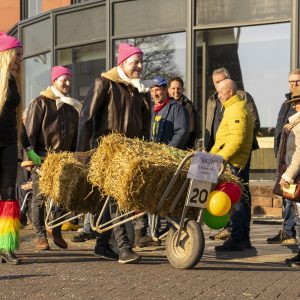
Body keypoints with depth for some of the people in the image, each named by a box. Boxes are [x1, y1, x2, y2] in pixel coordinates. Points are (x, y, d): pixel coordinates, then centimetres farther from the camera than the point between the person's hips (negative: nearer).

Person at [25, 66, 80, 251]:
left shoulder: (72, 107, 15)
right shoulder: (41, 103, -1)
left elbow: (75, 135, 19)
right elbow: (30, 130, -5)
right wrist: (31, 152, -13)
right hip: (43, 157, -5)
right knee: (40, 197, -3)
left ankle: (57, 233, 19)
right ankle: (41, 236, 2)